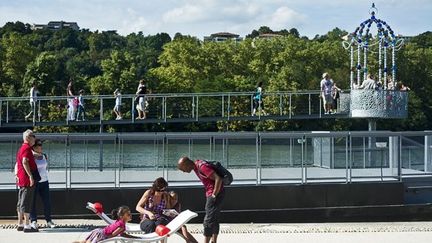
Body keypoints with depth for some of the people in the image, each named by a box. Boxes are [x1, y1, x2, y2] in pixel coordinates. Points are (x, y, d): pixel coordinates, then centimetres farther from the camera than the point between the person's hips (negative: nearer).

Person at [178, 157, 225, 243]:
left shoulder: (202, 167, -22)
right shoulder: (196, 166, 8)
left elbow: (218, 179, -27)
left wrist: (214, 195, -20)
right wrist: (209, 193, 15)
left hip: (217, 194, -10)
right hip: (210, 194, 10)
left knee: (208, 220, -7)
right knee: (214, 220, 15)